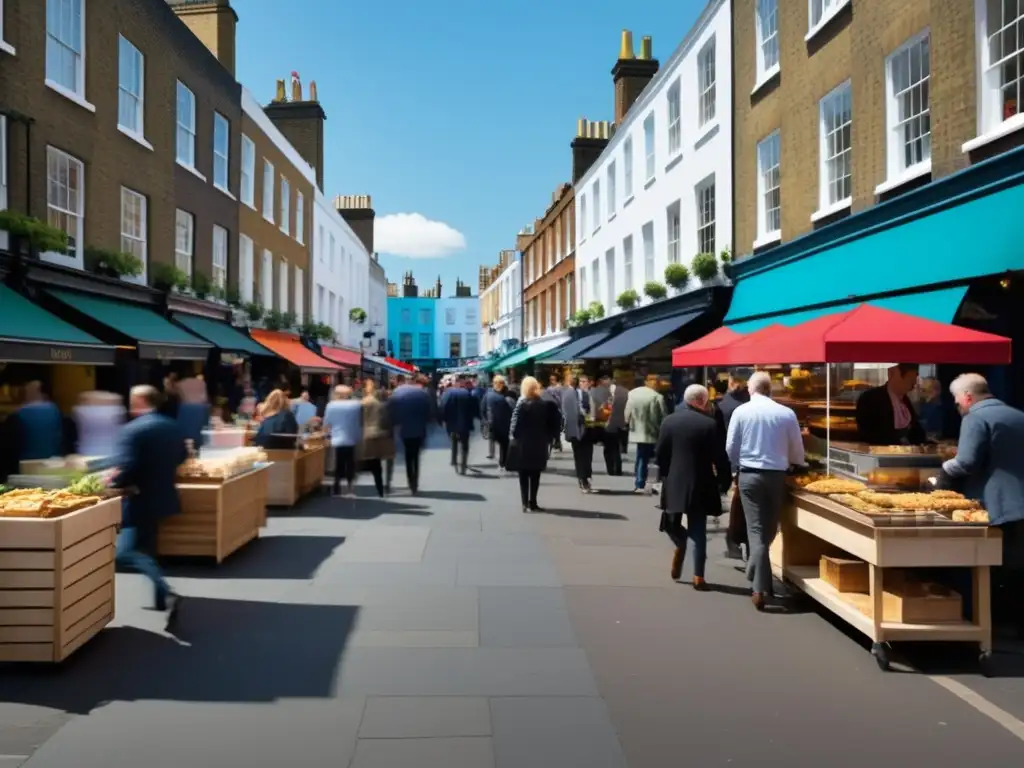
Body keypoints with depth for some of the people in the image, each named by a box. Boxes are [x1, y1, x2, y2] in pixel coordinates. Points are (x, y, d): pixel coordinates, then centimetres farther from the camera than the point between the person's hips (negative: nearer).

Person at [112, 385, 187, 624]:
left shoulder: (132, 429, -18)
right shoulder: (172, 426, 6)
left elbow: (126, 469, -24)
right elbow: (181, 457, 19)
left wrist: (113, 481, -6)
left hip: (142, 499, -8)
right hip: (163, 495, 8)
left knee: (126, 552, -7)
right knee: (146, 547, 22)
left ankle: (167, 592, -21)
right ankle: (159, 597, 27)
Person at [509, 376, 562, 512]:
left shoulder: (521, 403, -8)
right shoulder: (545, 404, 0)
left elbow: (515, 423, -13)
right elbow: (553, 422, -1)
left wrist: (513, 436, -2)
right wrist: (548, 437, 5)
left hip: (523, 443, -2)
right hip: (539, 443, 2)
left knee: (524, 476, 7)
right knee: (535, 475, 11)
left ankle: (526, 503, 4)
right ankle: (532, 503, 11)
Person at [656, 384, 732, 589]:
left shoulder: (669, 421, -1)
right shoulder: (709, 424, -11)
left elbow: (659, 453, 2)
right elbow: (720, 458, -10)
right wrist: (724, 482, 3)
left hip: (674, 483, 2)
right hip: (700, 485, -2)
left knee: (673, 523, 28)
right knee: (698, 532, 6)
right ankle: (698, 577, 7)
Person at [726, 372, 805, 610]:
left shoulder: (741, 411, -4)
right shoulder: (787, 413, -2)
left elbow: (731, 448, 0)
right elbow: (797, 451, 6)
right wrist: (793, 465, 28)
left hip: (750, 475, -1)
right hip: (777, 476, 1)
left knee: (756, 530, 2)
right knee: (769, 530, 16)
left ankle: (759, 588, -3)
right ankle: (755, 576, 27)